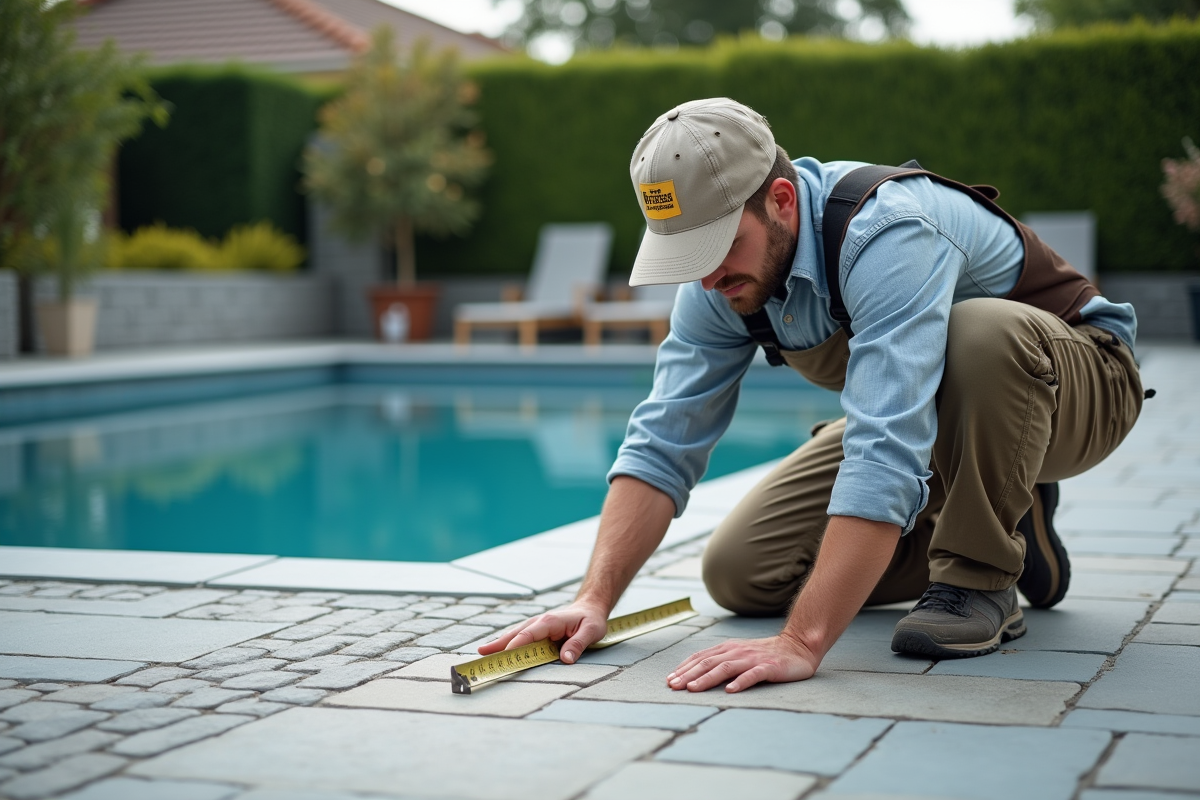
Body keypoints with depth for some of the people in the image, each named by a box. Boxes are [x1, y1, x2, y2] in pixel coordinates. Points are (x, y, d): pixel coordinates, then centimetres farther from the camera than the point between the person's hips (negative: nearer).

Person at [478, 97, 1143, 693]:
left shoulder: (888, 234, -38)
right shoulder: (721, 278, -14)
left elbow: (885, 456, -47)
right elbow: (662, 443, -12)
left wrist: (802, 643, -51)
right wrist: (594, 601, -24)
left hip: (1074, 380, -6)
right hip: (927, 419, 7)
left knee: (979, 333, -41)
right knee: (739, 573, -4)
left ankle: (980, 579, -17)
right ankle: (1003, 529, 10)